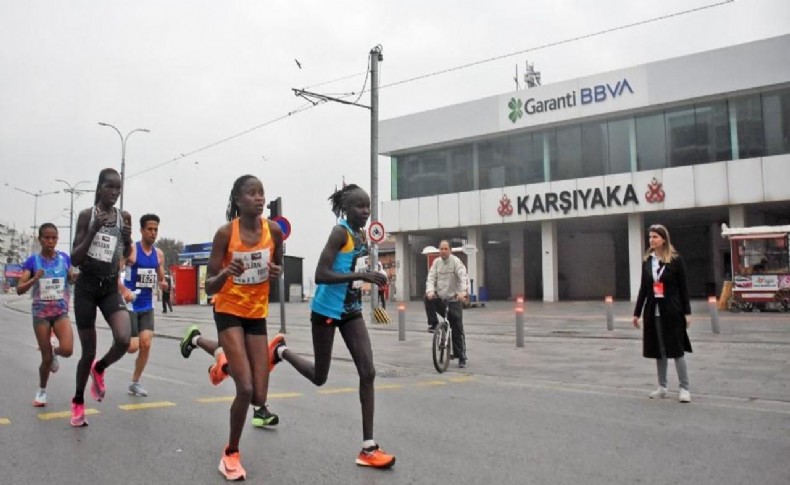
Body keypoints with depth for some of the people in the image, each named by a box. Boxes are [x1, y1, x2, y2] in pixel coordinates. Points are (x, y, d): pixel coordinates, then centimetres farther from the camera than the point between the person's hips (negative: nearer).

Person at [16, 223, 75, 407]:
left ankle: (54, 350, 16)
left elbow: (72, 279, 15)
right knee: (46, 358, 3)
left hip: (61, 312, 1)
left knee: (67, 350, -21)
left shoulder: (64, 258, 0)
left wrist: (74, 277, -8)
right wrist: (34, 279, -28)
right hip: (40, 313, -1)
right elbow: (19, 290, -10)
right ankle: (41, 391, 28)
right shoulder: (33, 261, -6)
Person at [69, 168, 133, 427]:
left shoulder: (123, 218, 2)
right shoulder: (87, 215, -6)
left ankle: (99, 369, 13)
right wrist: (94, 230, -20)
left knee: (124, 340, -22)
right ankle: (78, 401, 30)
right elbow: (75, 259, -8)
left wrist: (128, 240, -9)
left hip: (111, 287, 2)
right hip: (86, 286, -2)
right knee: (89, 351, 5)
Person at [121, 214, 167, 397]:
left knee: (146, 344, 0)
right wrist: (124, 290, -28)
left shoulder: (159, 254, 6)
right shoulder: (130, 249, -11)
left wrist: (163, 284, -8)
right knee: (132, 346, -10)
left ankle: (135, 383, 15)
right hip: (130, 304, -5)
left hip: (147, 306, 5)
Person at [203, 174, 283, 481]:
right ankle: (231, 453, 9)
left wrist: (276, 272, -12)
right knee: (245, 390, -17)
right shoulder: (225, 233, -16)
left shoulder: (274, 230, -7)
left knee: (259, 398, 3)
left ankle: (226, 362, 36)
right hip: (229, 313, -3)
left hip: (257, 315, 4)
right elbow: (209, 287, -13)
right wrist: (227, 272, -34)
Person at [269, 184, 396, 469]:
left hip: (351, 311, 7)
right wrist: (361, 276, -32)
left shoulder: (361, 235, 6)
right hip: (326, 311, -7)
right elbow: (320, 275, -27)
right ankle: (280, 350, 39)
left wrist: (368, 279, 5)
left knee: (368, 373, -4)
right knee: (319, 378, 9)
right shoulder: (340, 233, -19)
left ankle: (368, 448, 1)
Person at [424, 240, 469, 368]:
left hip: (454, 299, -3)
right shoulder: (436, 262, 3)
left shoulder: (455, 261, -9)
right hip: (440, 298, 4)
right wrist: (430, 290, -25)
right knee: (428, 299, -29)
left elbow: (463, 277, -21)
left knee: (457, 329, -2)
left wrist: (463, 291, -39)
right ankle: (433, 324, -9)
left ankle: (461, 357, 9)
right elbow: (431, 278, -5)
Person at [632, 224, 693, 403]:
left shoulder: (676, 260, -4)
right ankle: (662, 387, 21)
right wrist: (637, 312, 11)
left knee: (677, 350, -1)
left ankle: (684, 388, 7)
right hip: (653, 311, 4)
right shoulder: (647, 261, 7)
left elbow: (683, 288, -4)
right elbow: (643, 288, 11)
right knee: (658, 350, 11)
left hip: (672, 311, -4)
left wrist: (686, 313, -7)